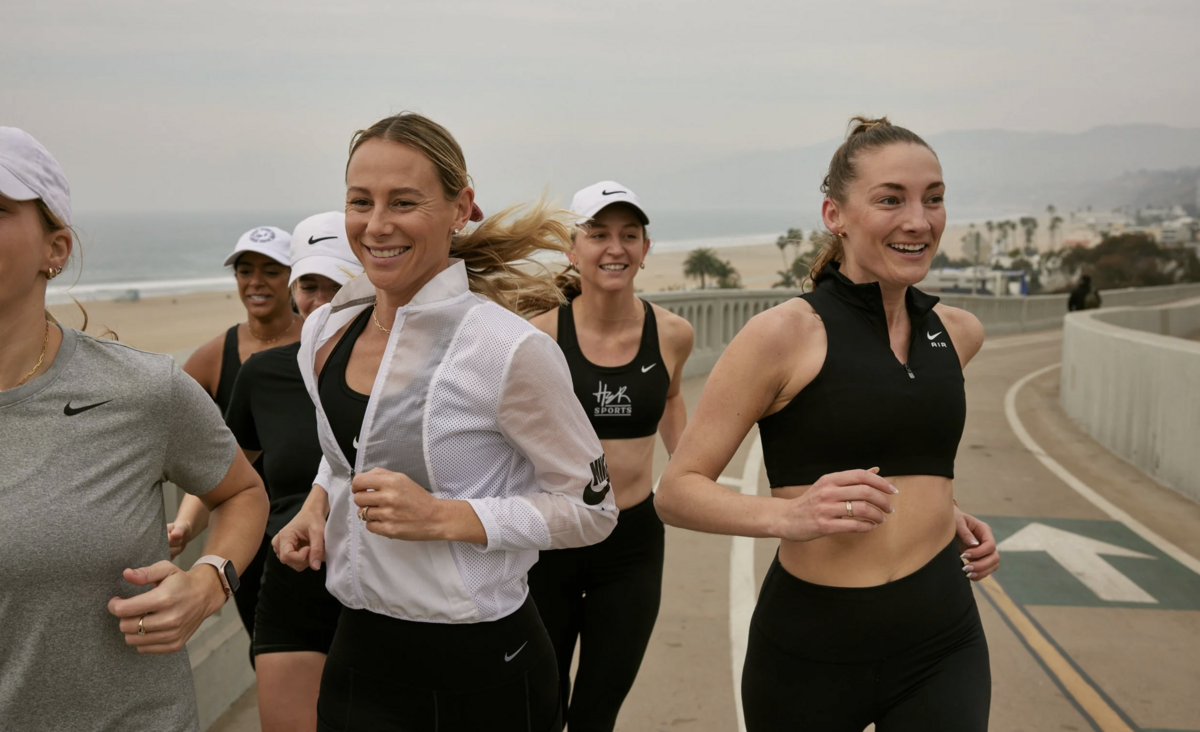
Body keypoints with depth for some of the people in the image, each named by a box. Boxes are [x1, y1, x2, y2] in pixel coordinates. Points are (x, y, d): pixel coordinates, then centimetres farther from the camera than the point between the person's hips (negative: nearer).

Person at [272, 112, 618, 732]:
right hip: (359, 652, 6)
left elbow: (593, 508, -12)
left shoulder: (508, 349, -20)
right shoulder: (325, 331, 1)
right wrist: (316, 504, 0)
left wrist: (443, 516, -22)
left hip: (481, 665, -5)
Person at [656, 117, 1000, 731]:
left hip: (943, 646, 4)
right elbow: (676, 491, -12)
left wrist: (943, 508, 8)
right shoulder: (783, 334, -11)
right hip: (811, 650, -3)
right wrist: (788, 515, -28)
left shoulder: (958, 332, 6)